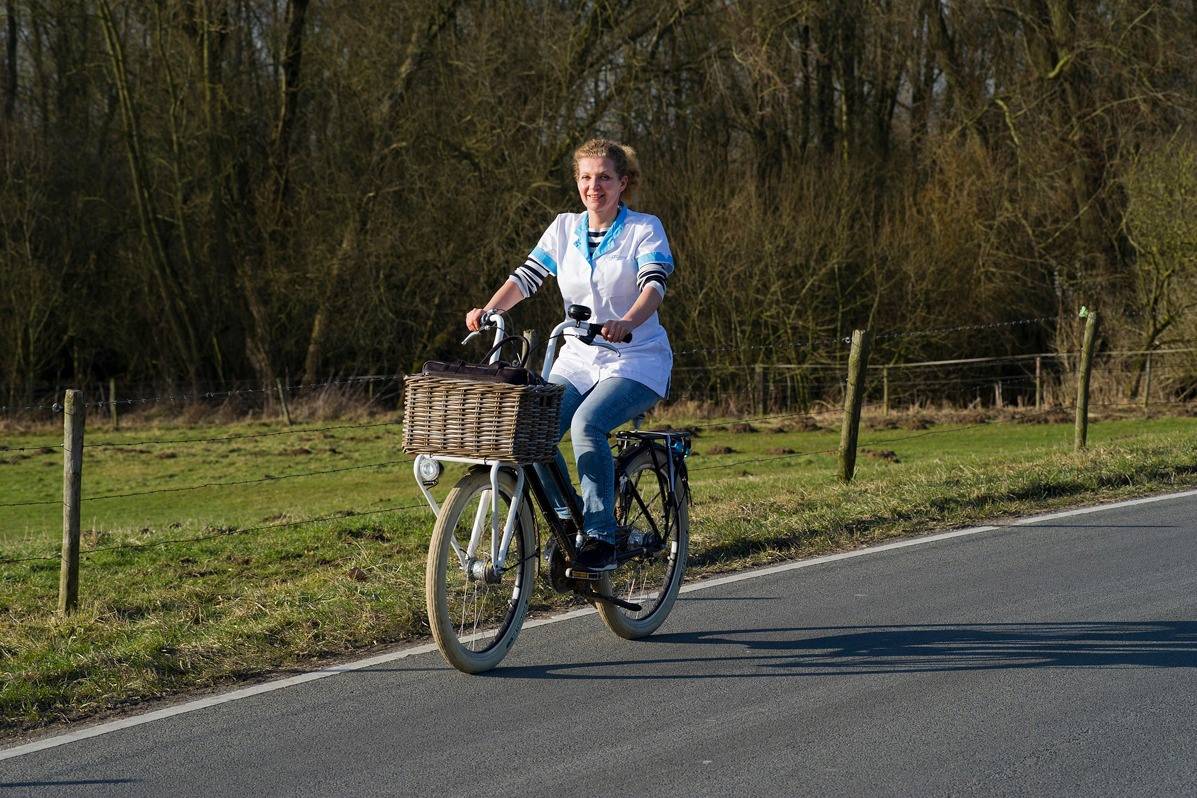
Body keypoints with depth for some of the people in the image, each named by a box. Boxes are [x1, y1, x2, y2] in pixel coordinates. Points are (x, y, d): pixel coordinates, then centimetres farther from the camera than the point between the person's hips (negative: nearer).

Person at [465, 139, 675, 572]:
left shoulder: (645, 229, -5)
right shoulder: (565, 229, 8)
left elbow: (654, 283, -22)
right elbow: (526, 276, 1)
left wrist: (627, 323, -42)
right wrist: (488, 310, -19)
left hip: (636, 361, -5)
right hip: (578, 360, 5)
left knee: (587, 423, -32)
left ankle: (601, 536, -22)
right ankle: (567, 520, 2)